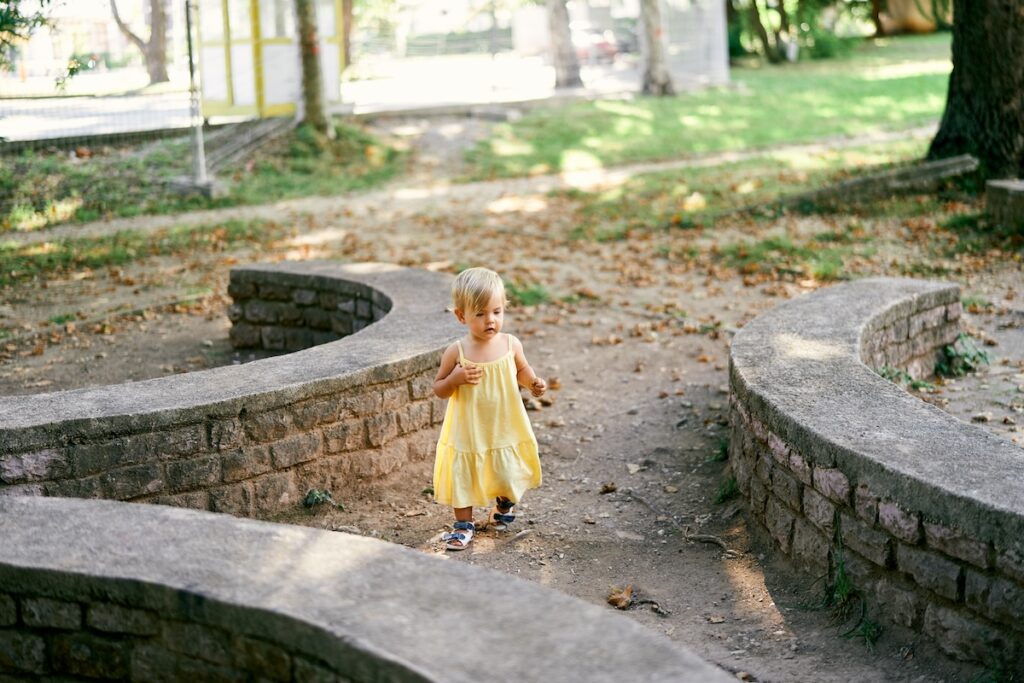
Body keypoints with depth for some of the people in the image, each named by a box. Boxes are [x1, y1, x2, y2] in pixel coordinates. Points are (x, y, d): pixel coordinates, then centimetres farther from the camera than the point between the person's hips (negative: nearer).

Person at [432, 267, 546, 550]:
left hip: (505, 429, 2)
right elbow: (439, 389, -6)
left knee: (508, 476, 13)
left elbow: (522, 369, 11)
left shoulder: (511, 344, -9)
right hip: (467, 431, -2)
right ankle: (464, 525, 28)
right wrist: (456, 378, -25)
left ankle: (504, 507, 46)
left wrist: (533, 383, -10)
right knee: (462, 478, 7)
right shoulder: (457, 352, -15)